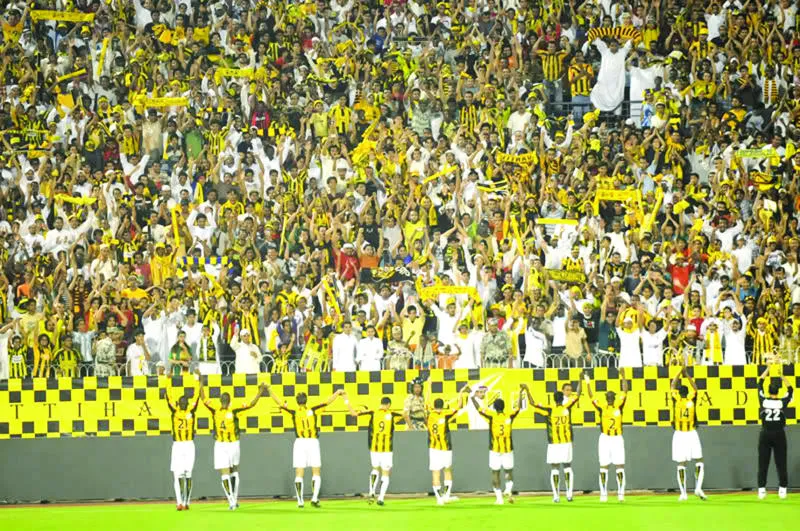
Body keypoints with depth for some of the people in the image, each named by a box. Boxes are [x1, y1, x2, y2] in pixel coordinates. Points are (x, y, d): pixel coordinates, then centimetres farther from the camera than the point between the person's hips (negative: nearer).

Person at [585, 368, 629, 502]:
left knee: (620, 466, 0)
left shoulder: (619, 405, -1)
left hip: (617, 439, 0)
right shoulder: (601, 407, -2)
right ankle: (603, 493, 4)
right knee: (603, 466, 3)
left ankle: (621, 493, 0)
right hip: (604, 439, 0)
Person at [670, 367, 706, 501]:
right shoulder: (691, 399, 1)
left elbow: (672, 386, 17)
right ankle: (698, 487, -10)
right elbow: (695, 388, 20)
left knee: (681, 465, 1)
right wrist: (687, 375, 29)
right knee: (699, 462, 8)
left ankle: (683, 493, -2)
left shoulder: (676, 399, 0)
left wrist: (680, 373, 24)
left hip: (679, 435, 0)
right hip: (692, 434, 0)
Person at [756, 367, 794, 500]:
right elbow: (790, 389, 12)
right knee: (781, 463, 4)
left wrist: (768, 368, 15)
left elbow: (760, 383, 7)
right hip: (779, 435, 0)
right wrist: (781, 376, 17)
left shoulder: (763, 400, -5)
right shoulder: (782, 402, -6)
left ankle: (761, 490, -2)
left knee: (763, 463, 2)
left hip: (765, 434, 0)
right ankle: (782, 490, 1)